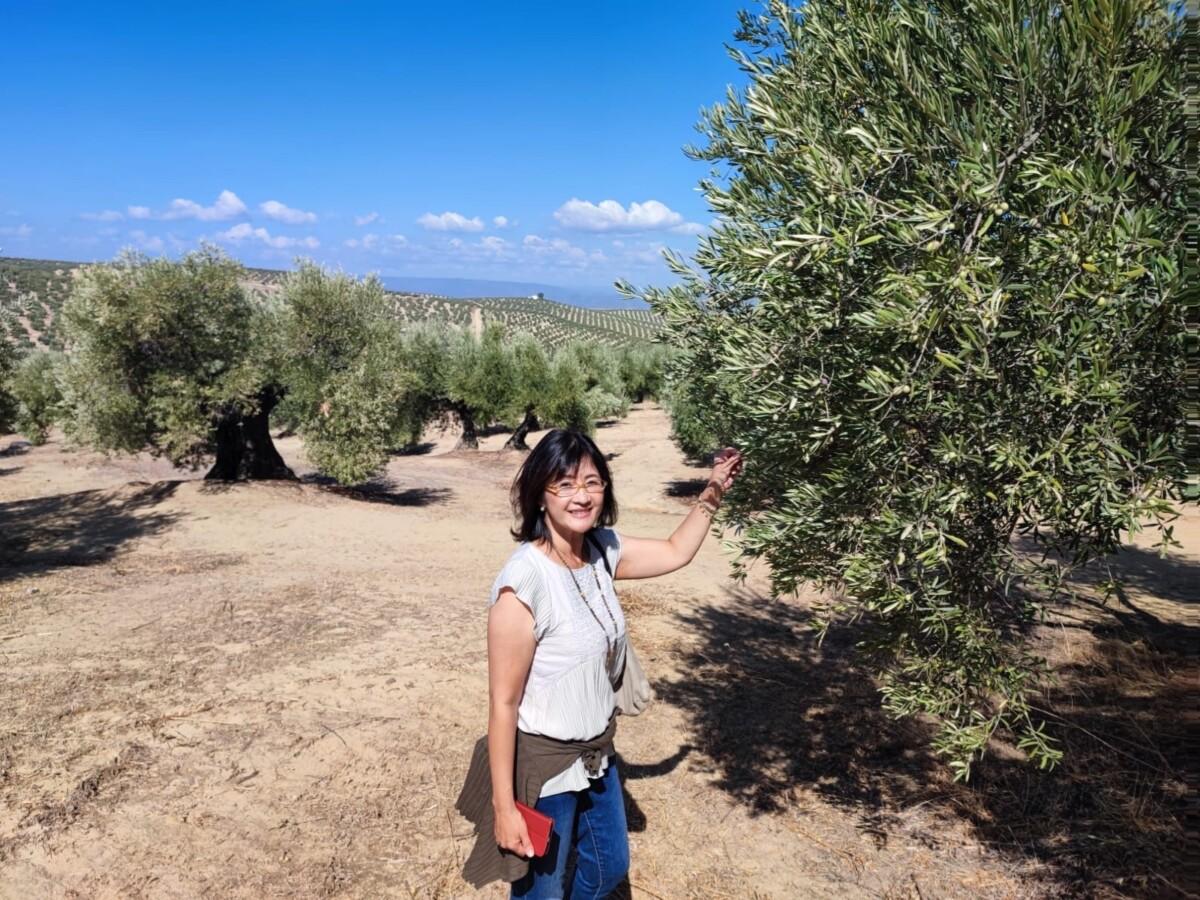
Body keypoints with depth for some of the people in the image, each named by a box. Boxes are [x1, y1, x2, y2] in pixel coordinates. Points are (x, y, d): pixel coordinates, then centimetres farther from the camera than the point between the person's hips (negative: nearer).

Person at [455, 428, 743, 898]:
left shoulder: (602, 550, -7)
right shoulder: (525, 579, -29)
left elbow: (676, 552, 13)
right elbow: (503, 703, -23)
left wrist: (712, 492, 4)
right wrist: (504, 807, -18)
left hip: (597, 753, 7)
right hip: (543, 763, -7)